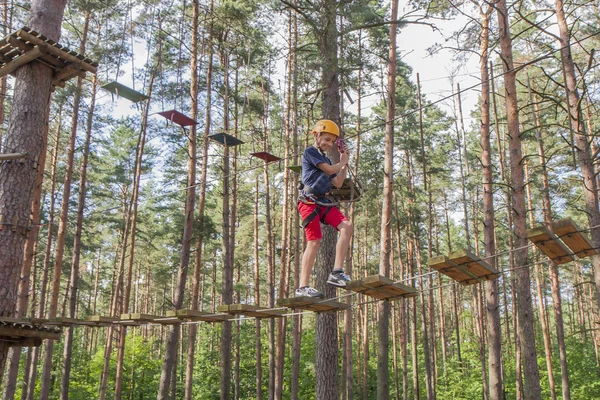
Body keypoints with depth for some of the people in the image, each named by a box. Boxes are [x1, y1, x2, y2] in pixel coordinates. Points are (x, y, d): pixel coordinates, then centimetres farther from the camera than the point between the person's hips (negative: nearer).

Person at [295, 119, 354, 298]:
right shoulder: (310, 152, -1)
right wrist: (343, 162, 6)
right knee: (314, 241, -12)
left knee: (347, 227, -13)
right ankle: (302, 287, -9)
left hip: (324, 202, 7)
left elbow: (338, 183, 22)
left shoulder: (326, 159, 25)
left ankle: (336, 273, -15)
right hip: (309, 201, -7)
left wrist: (344, 163, 18)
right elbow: (329, 169, -14)